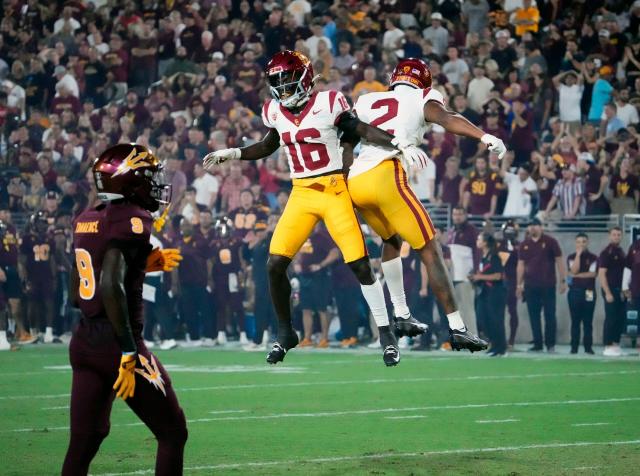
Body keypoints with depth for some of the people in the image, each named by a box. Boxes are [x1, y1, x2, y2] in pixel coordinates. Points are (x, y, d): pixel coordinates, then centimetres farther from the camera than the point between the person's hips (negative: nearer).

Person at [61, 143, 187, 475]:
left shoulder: (85, 221, 12)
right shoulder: (131, 220, -13)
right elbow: (110, 286, -25)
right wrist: (129, 354, -24)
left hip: (83, 342, 8)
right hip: (115, 342, -8)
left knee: (82, 445, 11)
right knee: (173, 434, 5)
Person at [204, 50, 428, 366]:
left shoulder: (328, 104, -10)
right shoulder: (275, 112, 6)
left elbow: (362, 131, -5)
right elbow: (268, 146, 23)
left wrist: (400, 146, -15)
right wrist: (231, 154, 17)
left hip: (334, 192, -4)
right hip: (300, 194, 4)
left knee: (360, 265, -9)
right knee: (276, 264, -5)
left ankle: (386, 334, 3)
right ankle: (285, 333, 14)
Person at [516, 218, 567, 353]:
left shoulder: (550, 242, -1)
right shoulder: (524, 245, 9)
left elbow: (559, 261, 0)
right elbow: (521, 264, 12)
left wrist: (562, 281, -4)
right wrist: (519, 284, 7)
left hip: (548, 285, -3)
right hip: (530, 285, 3)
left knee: (549, 315, -2)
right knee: (534, 316, 4)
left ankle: (550, 344, 3)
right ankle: (537, 344, 10)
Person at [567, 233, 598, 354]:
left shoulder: (593, 258, 6)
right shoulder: (571, 257, 8)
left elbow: (592, 273, -7)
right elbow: (574, 270, -10)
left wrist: (576, 276, -7)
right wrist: (578, 254, -8)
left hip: (589, 292, -1)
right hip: (574, 291, 1)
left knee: (588, 321, 0)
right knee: (575, 320, 0)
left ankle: (588, 347, 3)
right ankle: (574, 347, 3)